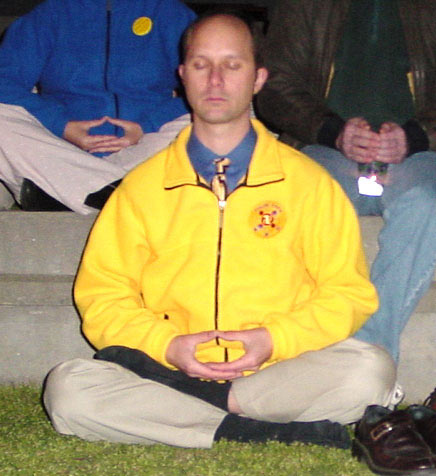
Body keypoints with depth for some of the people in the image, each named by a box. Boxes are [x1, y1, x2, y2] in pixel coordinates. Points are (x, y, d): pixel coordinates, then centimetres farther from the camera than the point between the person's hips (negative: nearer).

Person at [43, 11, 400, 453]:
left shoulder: (308, 182, 9)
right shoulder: (140, 187, 11)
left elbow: (348, 292, 6)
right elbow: (102, 296, 8)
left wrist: (275, 340, -10)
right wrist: (165, 344, -10)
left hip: (280, 369, -1)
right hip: (167, 373, 2)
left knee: (370, 371, -29)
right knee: (68, 388, -27)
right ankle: (277, 431, -24)